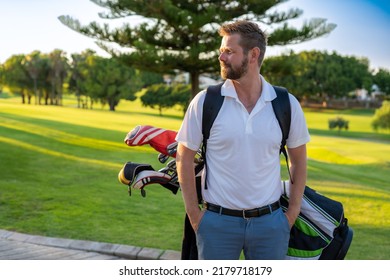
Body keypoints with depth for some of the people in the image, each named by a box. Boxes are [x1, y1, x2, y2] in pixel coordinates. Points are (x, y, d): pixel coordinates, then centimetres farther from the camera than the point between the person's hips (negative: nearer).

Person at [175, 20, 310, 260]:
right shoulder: (205, 101, -6)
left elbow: (298, 160, 9)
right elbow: (184, 157, 1)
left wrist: (293, 213, 5)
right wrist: (194, 213, -2)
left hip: (270, 222, 1)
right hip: (217, 222, -1)